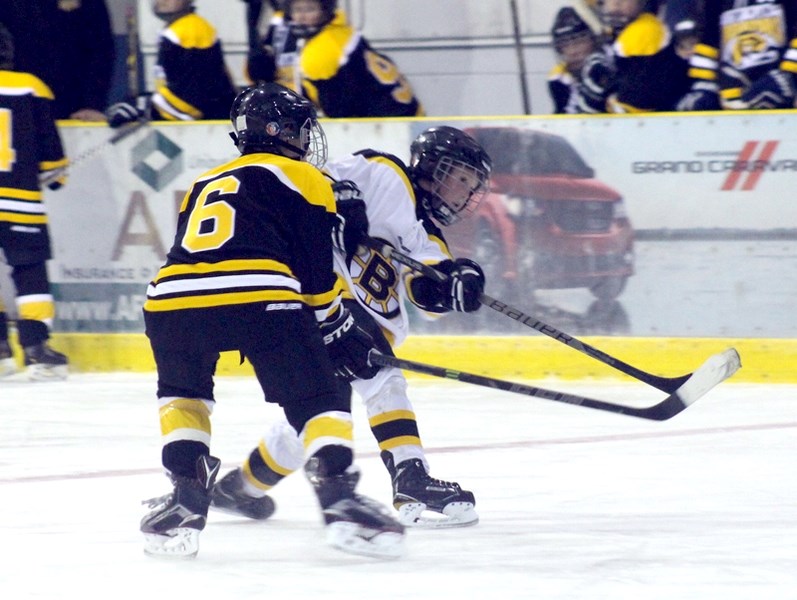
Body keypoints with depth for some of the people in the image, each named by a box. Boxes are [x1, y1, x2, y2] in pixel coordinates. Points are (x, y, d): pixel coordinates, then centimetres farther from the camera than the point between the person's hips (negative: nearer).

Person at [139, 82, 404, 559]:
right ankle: (338, 494, -13)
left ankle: (186, 497, 16)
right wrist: (341, 333, 24)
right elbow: (318, 274, 10)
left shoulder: (205, 184, 34)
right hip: (260, 300, -4)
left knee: (182, 392, 30)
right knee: (316, 399, 6)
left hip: (173, 301, 4)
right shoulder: (302, 179, 18)